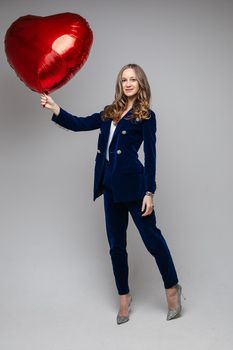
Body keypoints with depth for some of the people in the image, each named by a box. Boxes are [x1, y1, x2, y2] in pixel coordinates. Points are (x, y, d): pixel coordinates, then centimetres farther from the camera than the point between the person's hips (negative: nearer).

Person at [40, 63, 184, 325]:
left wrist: (149, 192, -10)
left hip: (132, 183, -6)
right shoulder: (110, 113, 16)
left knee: (151, 236, -2)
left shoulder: (146, 116, 0)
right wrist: (54, 107, 5)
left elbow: (150, 156, -4)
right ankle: (124, 296, 24)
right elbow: (79, 124, 16)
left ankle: (172, 288, 18)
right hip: (110, 185, 6)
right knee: (116, 244, 10)